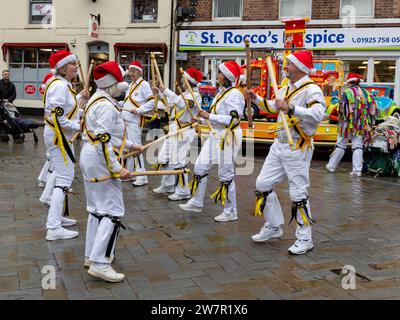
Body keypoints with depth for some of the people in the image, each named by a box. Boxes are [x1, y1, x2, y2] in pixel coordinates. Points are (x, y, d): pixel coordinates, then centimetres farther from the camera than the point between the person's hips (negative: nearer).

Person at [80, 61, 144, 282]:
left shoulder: (96, 101, 14)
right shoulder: (106, 106, -19)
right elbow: (103, 141, -25)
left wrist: (130, 146, 23)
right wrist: (117, 169, -22)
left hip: (89, 160, 11)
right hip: (101, 163, -11)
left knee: (96, 208, 18)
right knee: (113, 211, -8)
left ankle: (91, 256, 27)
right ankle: (99, 263, -7)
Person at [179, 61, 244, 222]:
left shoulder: (234, 94, -16)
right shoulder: (222, 92, 13)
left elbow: (233, 119, -24)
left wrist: (209, 116, -21)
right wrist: (203, 118, 16)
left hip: (228, 138, -10)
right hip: (215, 136, 10)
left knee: (226, 176, -2)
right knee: (200, 167, 13)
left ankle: (231, 212, 11)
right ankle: (196, 202, 26)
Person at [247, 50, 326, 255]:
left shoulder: (311, 90, -14)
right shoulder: (286, 89, 13)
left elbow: (318, 115, -32)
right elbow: (272, 107, 32)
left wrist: (291, 109, -38)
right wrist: (256, 98, 21)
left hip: (298, 149, -9)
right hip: (279, 145, 9)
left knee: (298, 194, -4)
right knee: (263, 184, 10)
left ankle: (305, 239, 10)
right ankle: (273, 227, 26)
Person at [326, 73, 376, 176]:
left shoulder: (347, 93, -9)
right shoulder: (367, 93, 7)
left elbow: (342, 109, -12)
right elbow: (373, 109, 9)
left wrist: (342, 120, 2)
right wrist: (369, 124, 15)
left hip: (348, 124, -3)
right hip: (362, 125, 3)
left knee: (340, 145, 8)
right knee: (358, 146, 6)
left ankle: (331, 166, 18)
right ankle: (357, 170, -1)